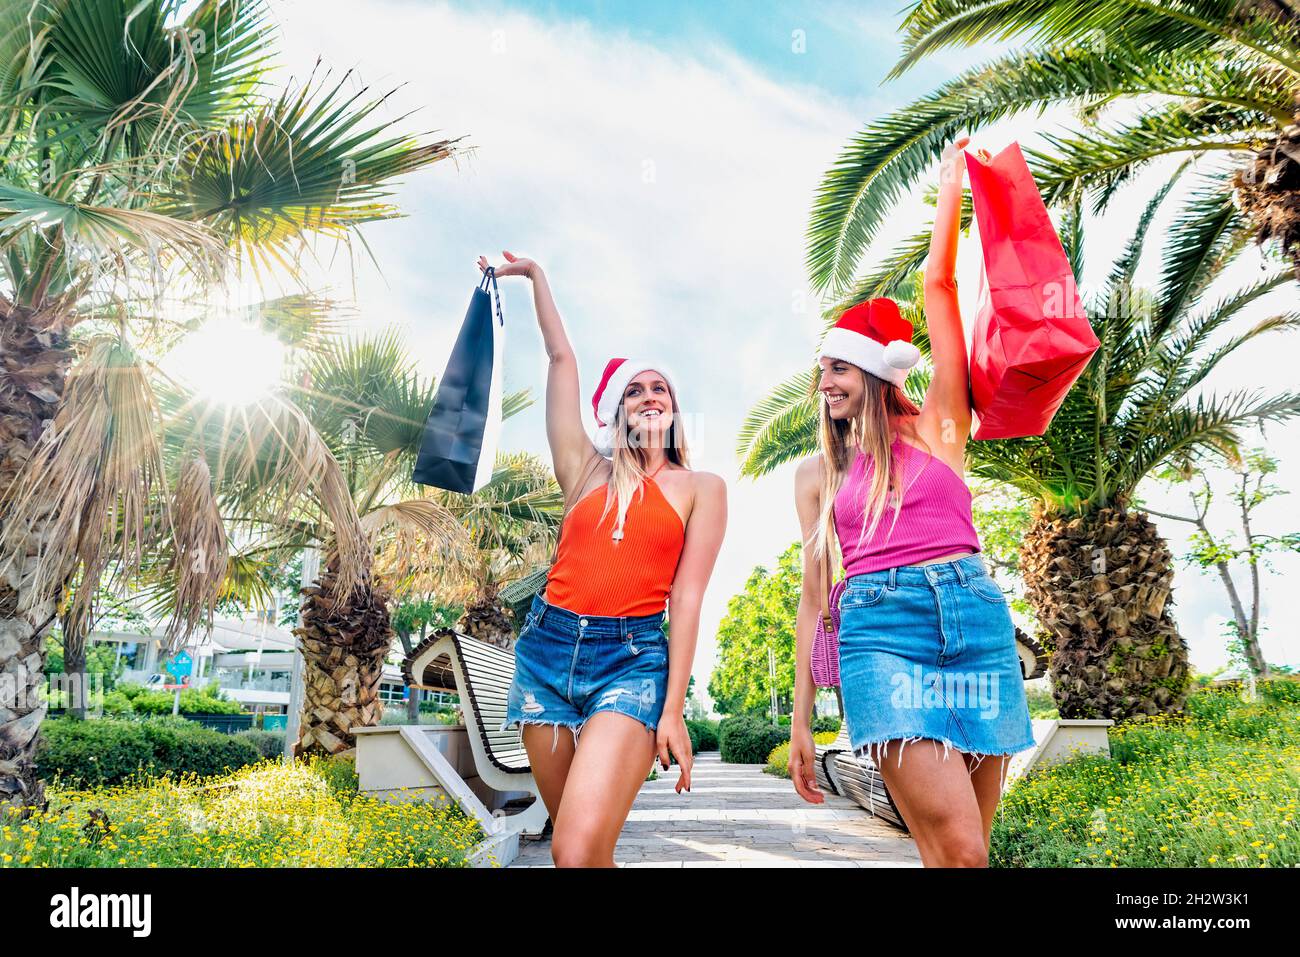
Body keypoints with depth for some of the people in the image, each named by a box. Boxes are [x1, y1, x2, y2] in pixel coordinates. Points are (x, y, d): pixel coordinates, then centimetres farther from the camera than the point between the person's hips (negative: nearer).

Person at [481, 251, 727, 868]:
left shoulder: (701, 488, 7)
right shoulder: (589, 474, 12)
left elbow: (687, 597, -1)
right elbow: (561, 359, 16)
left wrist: (673, 709, -7)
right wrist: (534, 275, 26)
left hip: (633, 660, -3)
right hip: (548, 650, 3)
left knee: (578, 852, -20)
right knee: (572, 846, 10)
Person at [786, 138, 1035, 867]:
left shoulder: (937, 428, 12)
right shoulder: (819, 472, 16)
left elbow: (940, 286, 8)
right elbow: (813, 590, 13)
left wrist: (950, 187, 16)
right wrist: (803, 718, 11)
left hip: (975, 617, 1)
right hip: (879, 629, -1)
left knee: (965, 847, 5)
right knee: (956, 850, -16)